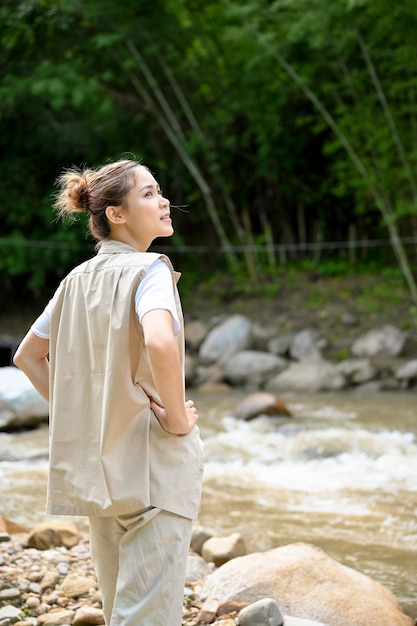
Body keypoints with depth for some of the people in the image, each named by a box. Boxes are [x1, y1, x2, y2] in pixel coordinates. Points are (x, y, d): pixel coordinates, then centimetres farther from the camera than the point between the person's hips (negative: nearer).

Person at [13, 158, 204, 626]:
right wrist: (177, 416, -19)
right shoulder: (149, 269, -12)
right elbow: (159, 342, -32)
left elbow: (27, 356, 20)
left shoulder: (77, 280, 11)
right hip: (153, 463, -8)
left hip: (93, 461, 8)